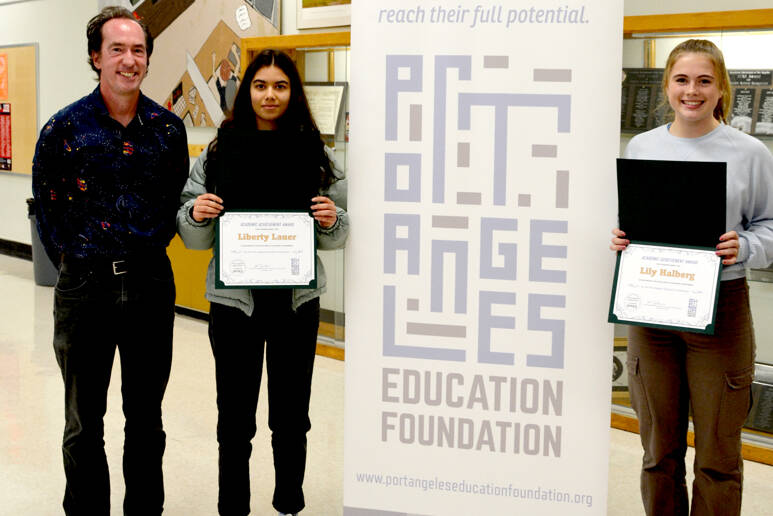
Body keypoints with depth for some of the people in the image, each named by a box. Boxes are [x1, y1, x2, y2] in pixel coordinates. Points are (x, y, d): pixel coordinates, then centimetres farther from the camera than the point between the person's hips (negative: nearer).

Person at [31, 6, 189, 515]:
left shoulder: (169, 127, 3)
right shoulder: (65, 128, -5)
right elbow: (46, 207, 3)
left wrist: (153, 245, 8)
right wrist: (76, 260, 2)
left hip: (151, 284, 2)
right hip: (85, 287, -2)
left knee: (146, 417, 14)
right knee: (84, 424, 9)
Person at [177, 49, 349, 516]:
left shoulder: (316, 154, 2)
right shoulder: (220, 151, 0)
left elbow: (336, 236, 7)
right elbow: (193, 236, 4)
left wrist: (332, 221, -14)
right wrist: (197, 215, -17)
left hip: (297, 301, 1)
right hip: (235, 298, -1)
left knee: (292, 417, 13)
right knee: (235, 420, 7)